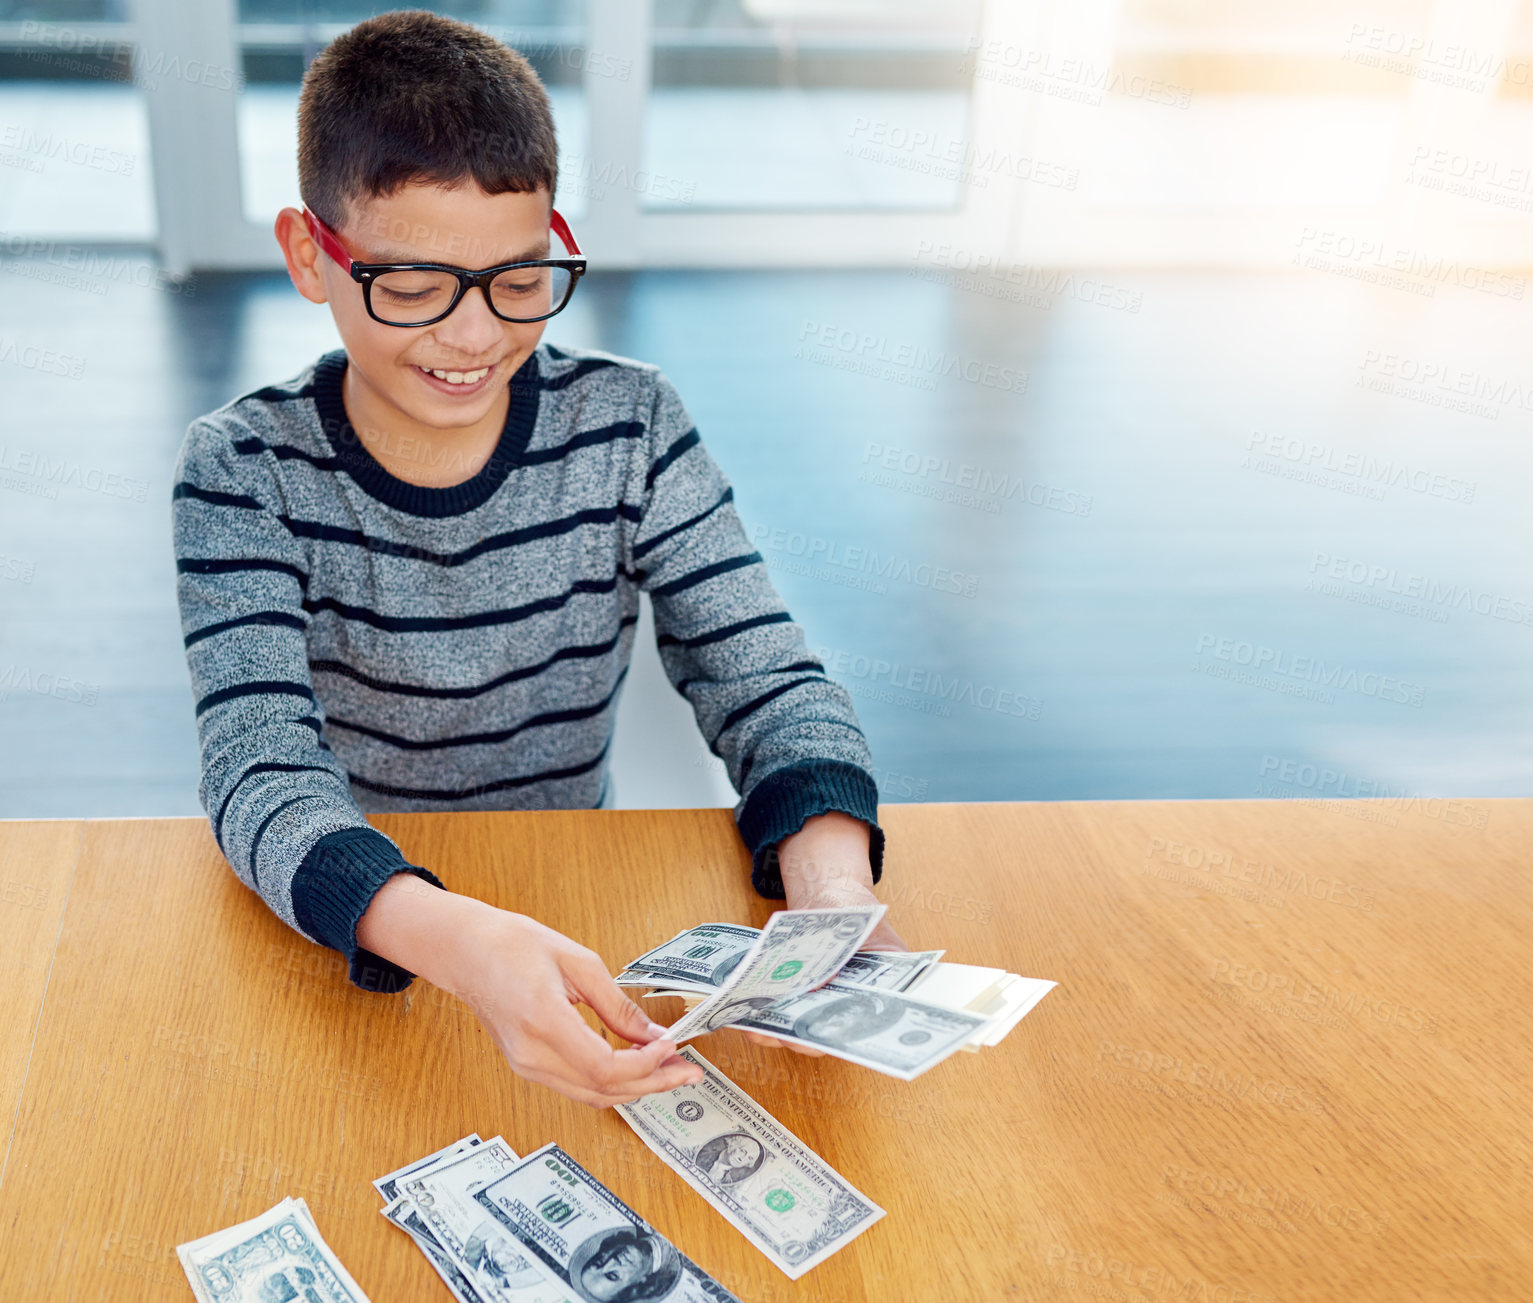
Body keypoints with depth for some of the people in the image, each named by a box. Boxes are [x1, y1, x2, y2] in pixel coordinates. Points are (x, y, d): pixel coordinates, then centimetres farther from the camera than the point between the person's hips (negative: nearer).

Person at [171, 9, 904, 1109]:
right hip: (333, 943, 0)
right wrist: (455, 939, -44)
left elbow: (764, 679, -10)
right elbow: (259, 767, -23)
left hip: (569, 921, 1)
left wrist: (831, 886, -32)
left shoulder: (628, 429, -7)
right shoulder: (245, 471, -12)